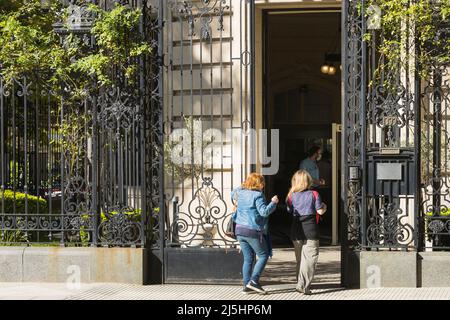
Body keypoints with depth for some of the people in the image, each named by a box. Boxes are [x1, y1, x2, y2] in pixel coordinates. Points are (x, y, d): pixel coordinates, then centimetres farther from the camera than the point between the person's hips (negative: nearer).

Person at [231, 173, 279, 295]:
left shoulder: (240, 192, 9)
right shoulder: (257, 195, -14)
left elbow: (233, 193, 31)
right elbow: (264, 212, -21)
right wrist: (273, 202, -8)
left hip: (240, 230, 7)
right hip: (253, 231, -7)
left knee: (248, 258, 12)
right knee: (263, 256, 4)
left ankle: (246, 285, 8)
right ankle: (253, 281, -7)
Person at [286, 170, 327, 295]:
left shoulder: (292, 196, 2)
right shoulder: (314, 194, -5)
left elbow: (289, 211, 9)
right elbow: (320, 211, -5)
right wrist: (324, 206, 17)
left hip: (296, 230, 4)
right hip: (310, 229, -3)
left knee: (300, 258, 16)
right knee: (310, 257, -2)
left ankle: (301, 283, 21)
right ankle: (303, 286, -12)